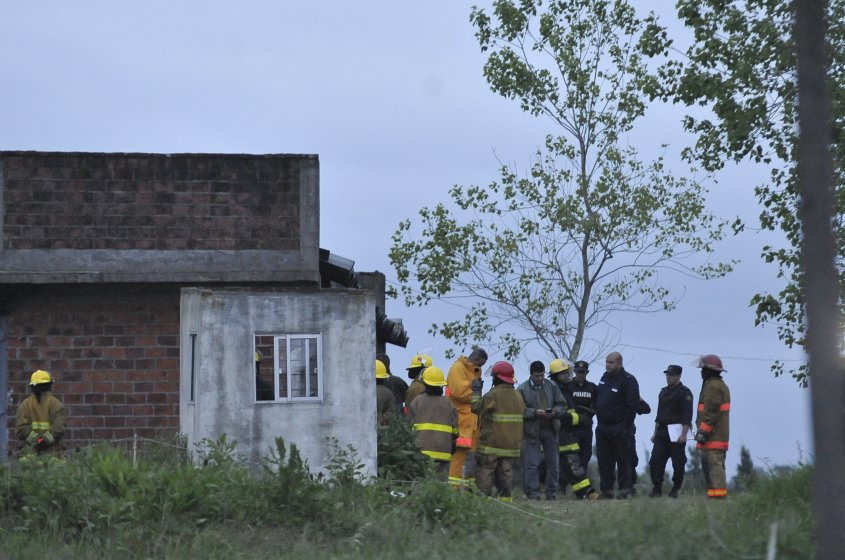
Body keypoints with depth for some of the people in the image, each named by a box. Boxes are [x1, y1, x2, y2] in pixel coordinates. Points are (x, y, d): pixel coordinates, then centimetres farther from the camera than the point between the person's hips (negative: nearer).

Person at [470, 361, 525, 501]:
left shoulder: (493, 395, -13)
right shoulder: (518, 396, 10)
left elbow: (477, 408, -13)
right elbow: (522, 415, 17)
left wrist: (476, 392, 0)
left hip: (491, 444, -6)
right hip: (512, 446, 6)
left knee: (484, 473, -1)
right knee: (506, 473, 10)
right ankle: (506, 498, 7)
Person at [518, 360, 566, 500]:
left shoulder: (552, 386, 8)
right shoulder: (523, 389, -2)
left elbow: (562, 405, 9)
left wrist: (554, 412, -12)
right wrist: (534, 412, -20)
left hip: (550, 429, 4)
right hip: (531, 431, -3)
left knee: (553, 463, 7)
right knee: (531, 464, -6)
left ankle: (551, 494, 16)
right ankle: (533, 494, -1)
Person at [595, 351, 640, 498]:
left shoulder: (628, 380, -11)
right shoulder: (605, 377, 13)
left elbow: (632, 406, -15)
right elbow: (597, 397, 24)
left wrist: (625, 427, -18)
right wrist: (597, 412, 14)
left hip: (619, 429, -7)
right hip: (602, 427, 7)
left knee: (623, 459, -2)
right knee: (604, 460, 8)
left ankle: (624, 489, 2)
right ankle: (606, 489, 13)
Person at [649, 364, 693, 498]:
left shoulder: (684, 393, -6)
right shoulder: (663, 392, 18)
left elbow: (687, 416, -14)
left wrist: (684, 434, -21)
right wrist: (655, 432, 19)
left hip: (676, 433, -7)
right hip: (662, 433, 7)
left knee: (678, 463, -2)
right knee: (655, 460, -2)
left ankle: (675, 490, 6)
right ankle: (657, 489, 2)